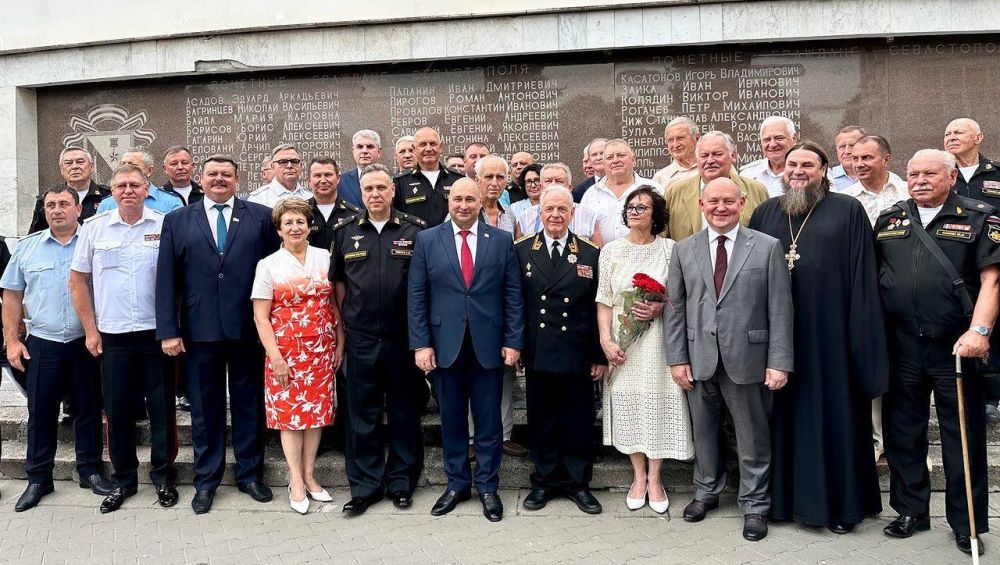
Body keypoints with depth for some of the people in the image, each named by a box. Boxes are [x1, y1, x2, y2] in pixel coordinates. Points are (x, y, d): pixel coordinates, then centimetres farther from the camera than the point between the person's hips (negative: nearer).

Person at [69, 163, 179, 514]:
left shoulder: (165, 226, -2)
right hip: (112, 336, 2)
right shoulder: (94, 228, 3)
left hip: (157, 333, -1)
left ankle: (164, 476, 21)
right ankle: (124, 479, 24)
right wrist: (90, 331, 4)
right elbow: (78, 281, 8)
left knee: (162, 408, 5)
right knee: (117, 411, 9)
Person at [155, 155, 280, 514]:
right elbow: (166, 279, 3)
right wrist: (168, 330, -4)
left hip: (248, 328, 0)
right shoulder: (177, 221, 8)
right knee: (205, 408, 9)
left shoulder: (261, 216, 5)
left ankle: (250, 474, 25)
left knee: (249, 403, 10)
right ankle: (206, 481, 23)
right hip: (200, 330, 1)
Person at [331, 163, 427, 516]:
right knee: (362, 414, 7)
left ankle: (401, 482, 23)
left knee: (404, 412, 9)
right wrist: (347, 319, 9)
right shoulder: (346, 232, 6)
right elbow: (338, 281, 14)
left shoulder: (415, 230, 0)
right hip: (361, 339, 1)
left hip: (403, 338, -1)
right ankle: (365, 486, 19)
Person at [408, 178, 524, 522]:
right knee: (451, 419, 12)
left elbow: (513, 296, 3)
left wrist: (513, 342, -3)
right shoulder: (427, 240, 3)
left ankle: (487, 487, 22)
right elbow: (416, 297, 1)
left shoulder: (502, 240, 3)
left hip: (488, 346, 0)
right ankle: (456, 484, 27)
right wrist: (420, 344, -5)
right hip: (444, 347, 0)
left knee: (489, 420, 8)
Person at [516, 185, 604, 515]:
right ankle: (545, 481, 25)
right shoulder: (521, 252, 2)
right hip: (537, 356, 0)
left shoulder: (590, 254, 3)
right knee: (541, 422, 10)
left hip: (577, 357, 0)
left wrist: (600, 356, 1)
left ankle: (577, 482, 24)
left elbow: (597, 310, 3)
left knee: (578, 422, 9)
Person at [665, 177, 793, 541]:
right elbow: (675, 308, 5)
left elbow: (780, 309, -4)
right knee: (703, 431, 16)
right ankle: (706, 492, 36)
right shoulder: (684, 250, 5)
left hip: (747, 358, -2)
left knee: (752, 436, 8)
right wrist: (677, 358, 0)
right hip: (699, 358, 2)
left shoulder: (768, 247, -1)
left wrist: (779, 361, -9)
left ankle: (754, 505, 25)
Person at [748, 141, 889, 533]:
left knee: (831, 413, 4)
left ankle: (839, 503, 19)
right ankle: (781, 495, 23)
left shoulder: (848, 211, 1)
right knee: (783, 414, 10)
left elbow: (862, 279, -3)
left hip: (828, 331, -3)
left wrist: (862, 338, -9)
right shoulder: (765, 212, 11)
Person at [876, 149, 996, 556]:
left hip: (955, 346, -3)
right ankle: (910, 511, 26)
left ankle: (967, 523, 20)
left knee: (963, 436, 6)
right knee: (903, 432, 11)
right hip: (900, 346, 3)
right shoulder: (888, 219, 10)